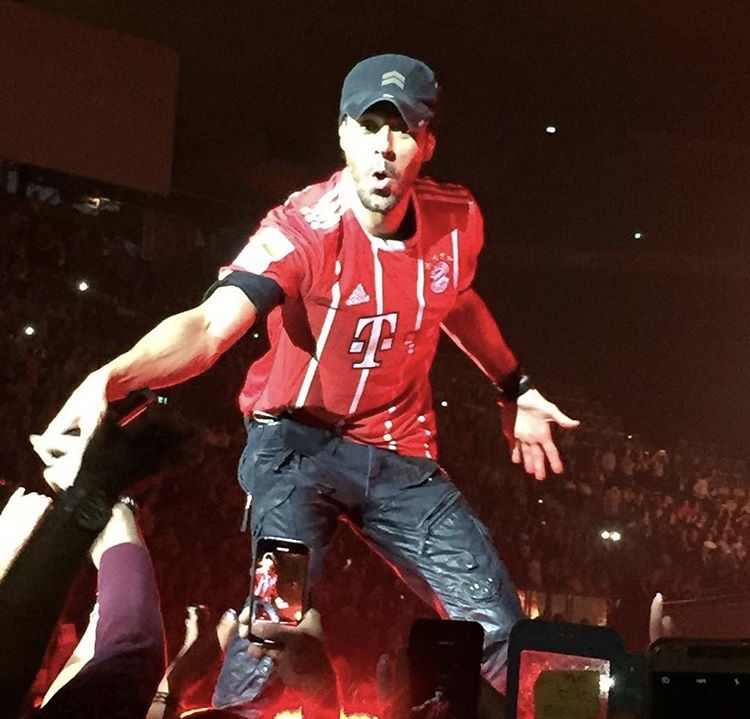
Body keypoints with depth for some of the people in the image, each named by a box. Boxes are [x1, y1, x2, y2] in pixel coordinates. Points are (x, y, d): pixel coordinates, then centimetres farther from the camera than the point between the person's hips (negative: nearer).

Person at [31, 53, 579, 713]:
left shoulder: (456, 220, -7)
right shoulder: (301, 229, -22)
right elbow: (210, 325, -39)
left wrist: (516, 391, 23)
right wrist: (108, 379, -57)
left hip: (401, 454, 5)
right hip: (297, 441, -4)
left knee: (500, 630, 2)